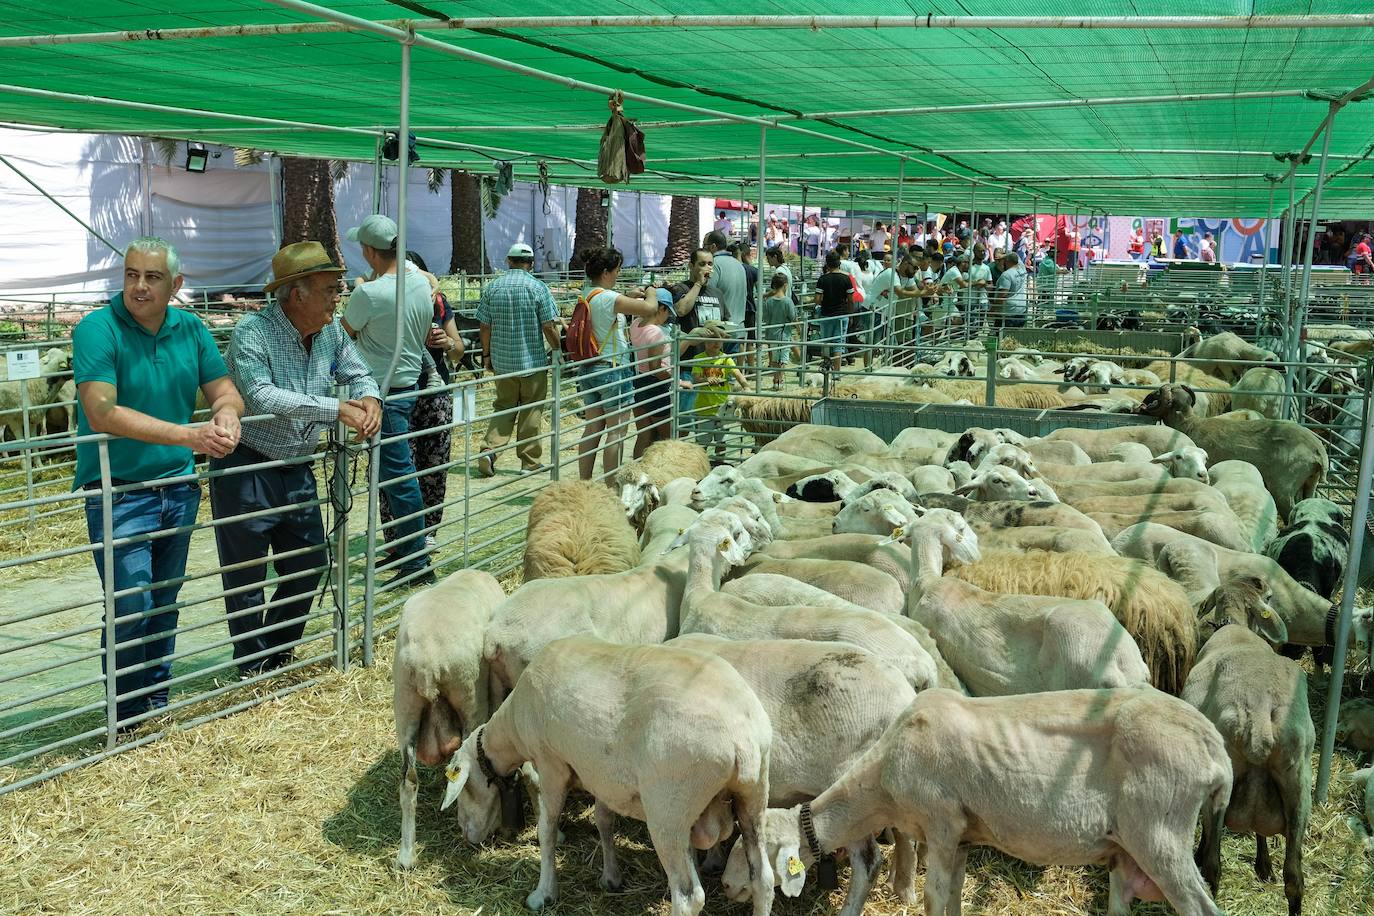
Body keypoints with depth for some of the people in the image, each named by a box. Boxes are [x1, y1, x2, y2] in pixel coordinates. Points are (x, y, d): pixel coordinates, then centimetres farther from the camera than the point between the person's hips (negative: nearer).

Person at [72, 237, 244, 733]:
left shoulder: (191, 329, 3)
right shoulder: (97, 330, -15)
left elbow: (224, 389, 7)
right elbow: (102, 414, -26)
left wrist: (226, 412, -19)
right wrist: (189, 435, -32)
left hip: (178, 487, 6)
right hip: (118, 492, -5)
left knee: (165, 600, 16)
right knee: (132, 605, -8)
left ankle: (157, 699, 33)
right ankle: (127, 716, 11)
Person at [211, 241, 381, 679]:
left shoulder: (331, 332, 2)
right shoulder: (253, 332, -20)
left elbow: (359, 374, 13)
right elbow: (261, 397, -32)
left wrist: (370, 399, -12)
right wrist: (335, 409, -34)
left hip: (297, 471, 7)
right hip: (245, 470, -7)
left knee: (308, 567, 16)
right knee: (246, 578, 5)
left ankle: (279, 654, 36)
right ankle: (253, 668, 22)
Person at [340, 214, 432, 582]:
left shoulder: (370, 294, -21)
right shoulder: (421, 281, 2)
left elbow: (346, 332, -3)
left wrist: (358, 290, 11)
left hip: (384, 392, -8)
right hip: (410, 383, 8)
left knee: (398, 476, -3)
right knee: (399, 471, 17)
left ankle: (416, 562, 2)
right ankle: (403, 547, 27)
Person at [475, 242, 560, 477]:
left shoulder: (492, 288, 1)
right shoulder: (538, 287, -9)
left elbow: (484, 326, 3)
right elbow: (549, 327, -11)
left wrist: (487, 354, 14)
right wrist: (557, 351, 3)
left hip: (502, 360, 3)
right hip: (533, 360, -3)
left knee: (504, 406, 16)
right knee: (531, 410, 7)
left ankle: (489, 449, -3)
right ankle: (529, 462, 13)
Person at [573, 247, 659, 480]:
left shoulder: (585, 293, 6)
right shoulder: (608, 298, -19)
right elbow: (650, 308, -23)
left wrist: (632, 296, 18)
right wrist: (651, 293, -2)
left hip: (587, 370, 8)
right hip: (612, 369, -8)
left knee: (593, 428, 14)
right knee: (617, 431, 0)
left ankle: (584, 484, 18)